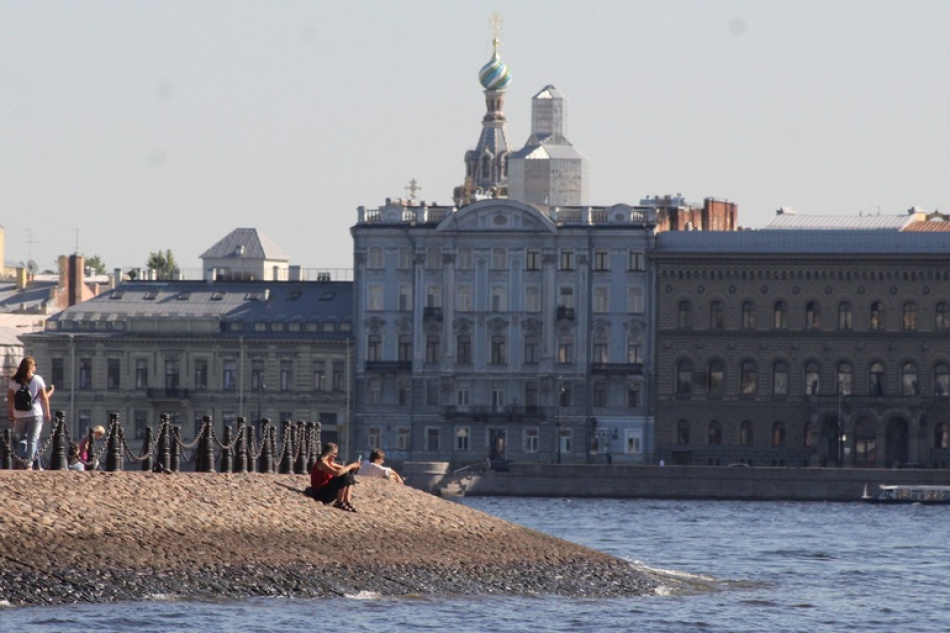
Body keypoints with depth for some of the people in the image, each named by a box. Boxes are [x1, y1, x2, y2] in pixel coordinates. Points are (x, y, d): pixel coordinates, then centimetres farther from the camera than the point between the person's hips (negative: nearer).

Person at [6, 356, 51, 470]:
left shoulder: (14, 381, 1)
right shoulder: (38, 380, -5)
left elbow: (10, 399, 2)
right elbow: (44, 398, -4)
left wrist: (11, 414, 11)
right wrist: (47, 413, 5)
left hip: (19, 415, 2)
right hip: (35, 414, -2)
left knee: (20, 438, 16)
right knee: (33, 440, 3)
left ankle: (22, 457, -2)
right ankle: (29, 464, -3)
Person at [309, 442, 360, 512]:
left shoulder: (329, 462, 12)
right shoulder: (322, 463, -19)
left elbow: (342, 468, 16)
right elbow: (337, 473, -31)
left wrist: (353, 466, -3)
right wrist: (350, 466, -20)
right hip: (320, 493, -10)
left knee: (349, 476, 7)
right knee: (344, 476, -23)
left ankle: (347, 501, 0)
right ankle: (339, 503, -16)